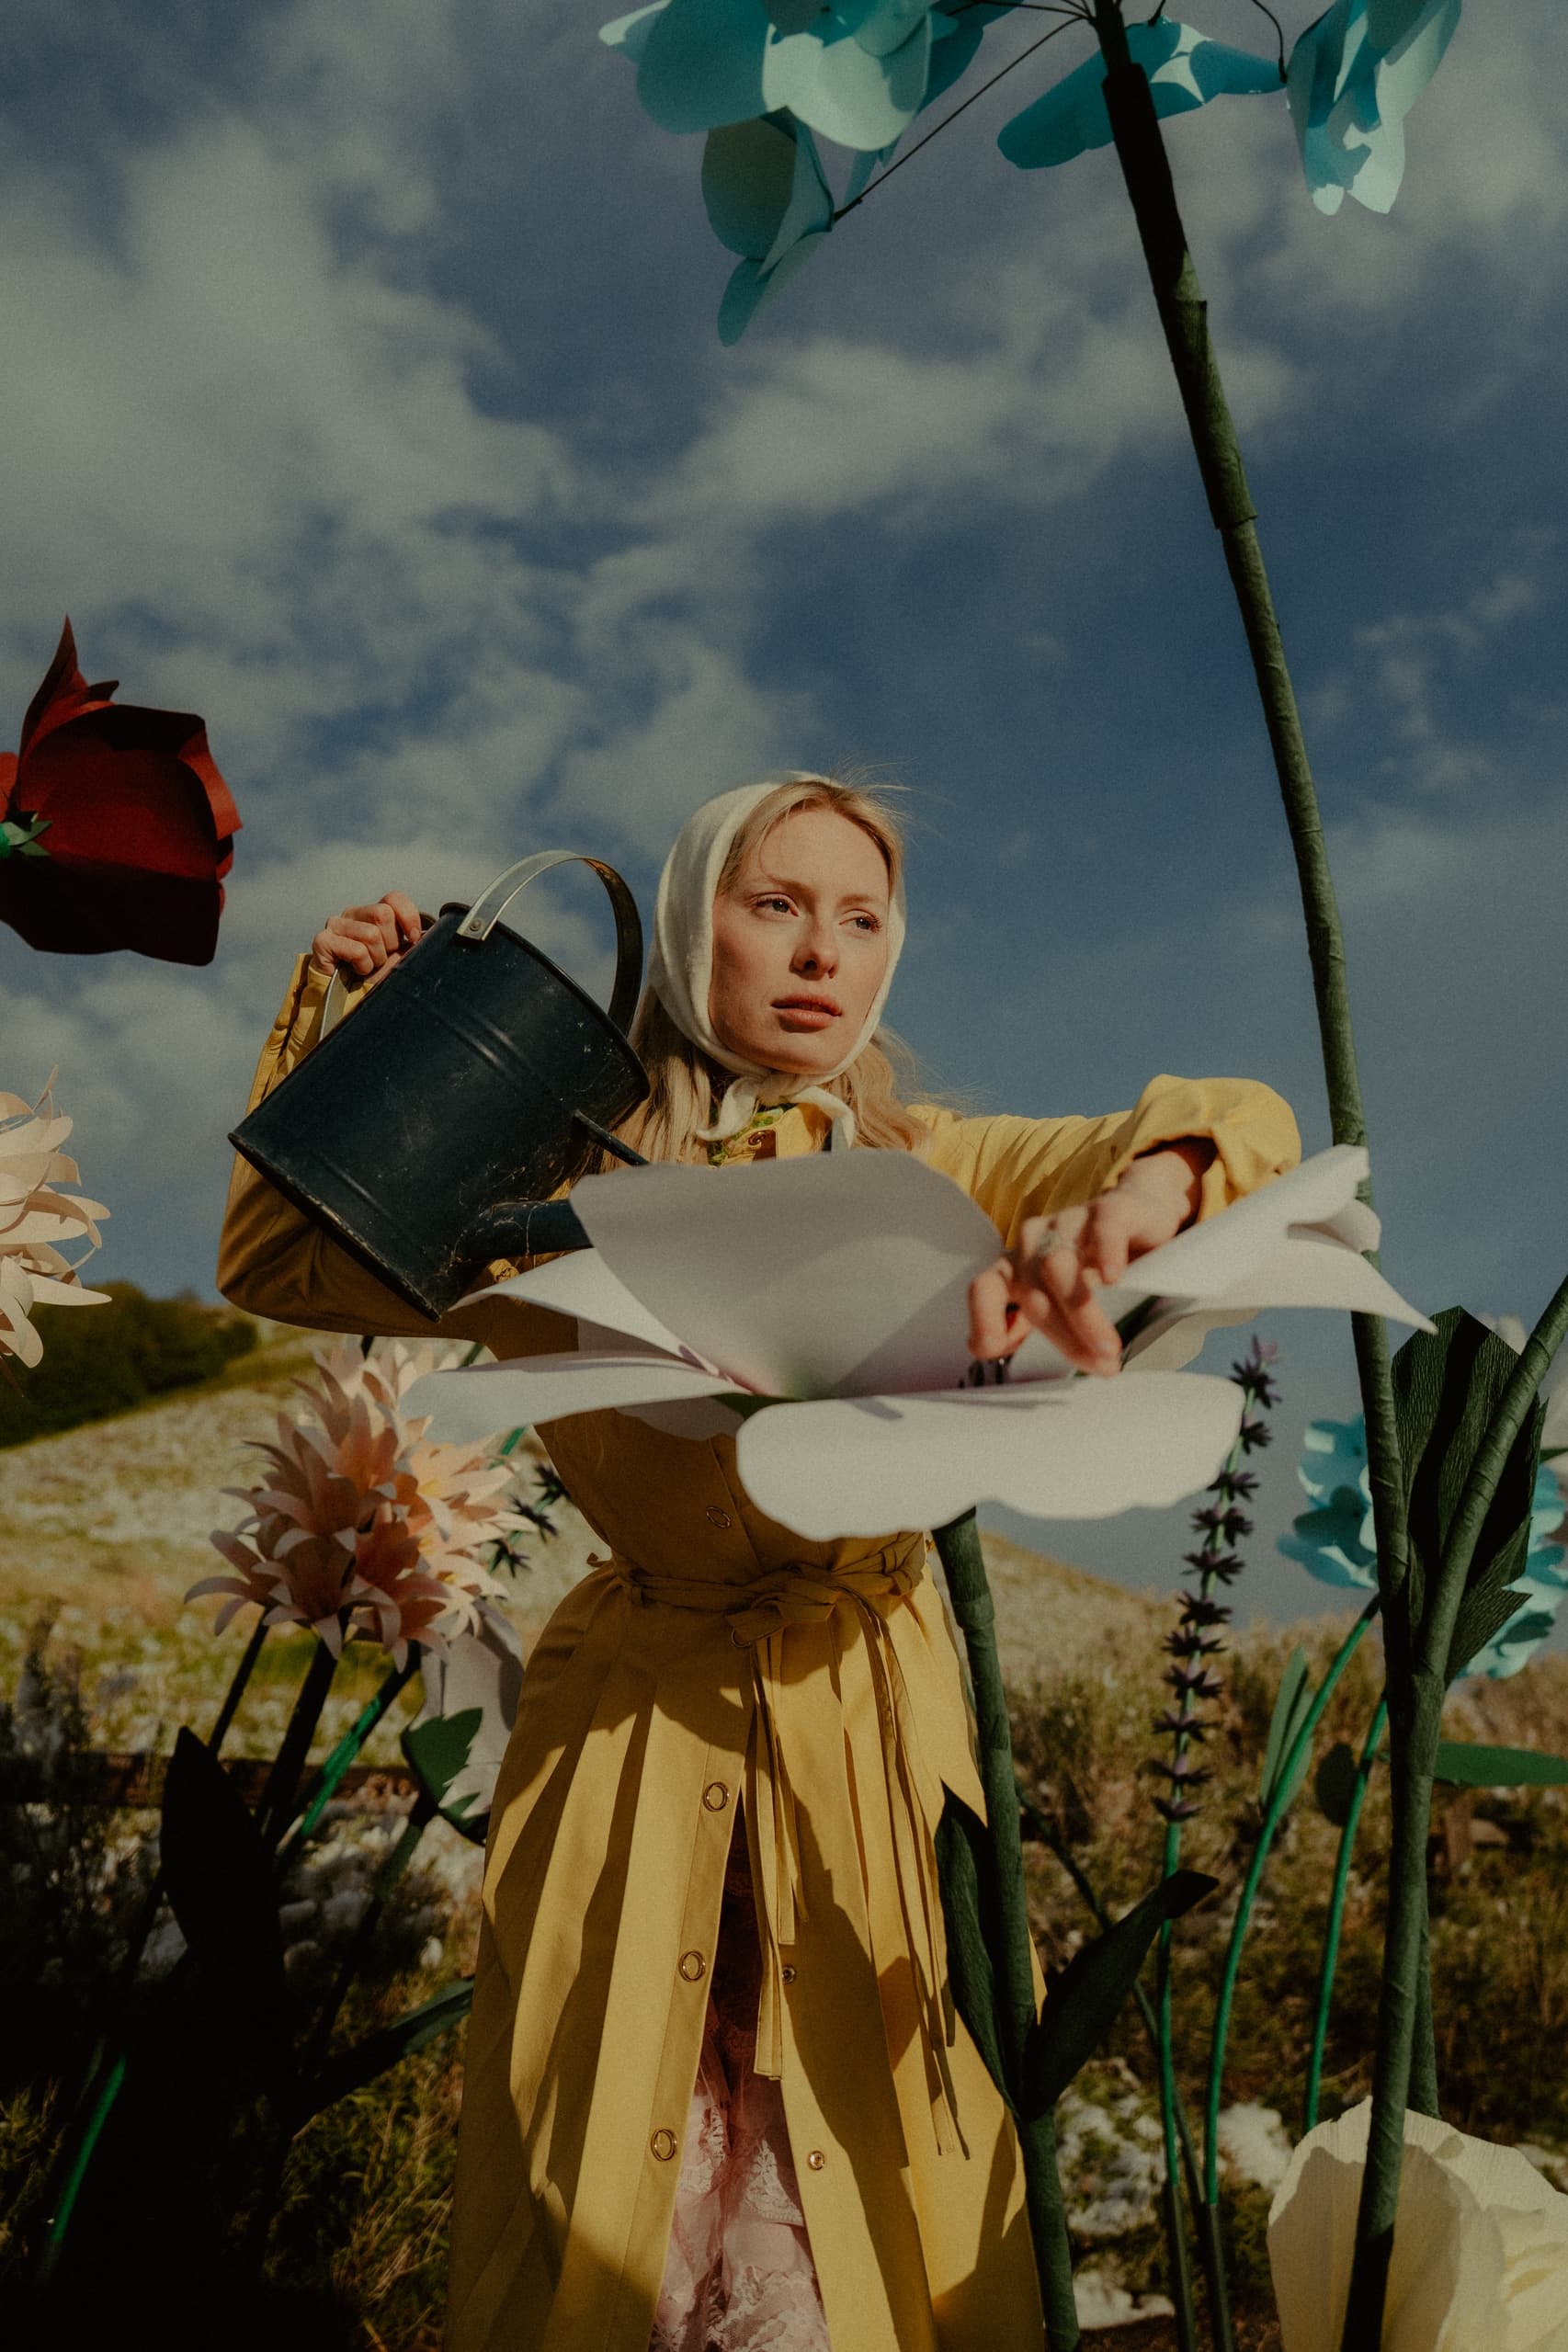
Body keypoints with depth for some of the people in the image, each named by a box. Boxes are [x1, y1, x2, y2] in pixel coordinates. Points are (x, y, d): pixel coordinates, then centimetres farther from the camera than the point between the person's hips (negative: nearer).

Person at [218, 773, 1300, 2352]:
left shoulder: (930, 1173, 3)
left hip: (876, 1713, 1)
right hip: (642, 1728, 0)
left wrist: (1136, 1188, -34)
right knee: (602, 2209, 10)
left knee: (875, 2176, 8)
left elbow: (1249, 1131, -10)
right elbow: (275, 1264, 7)